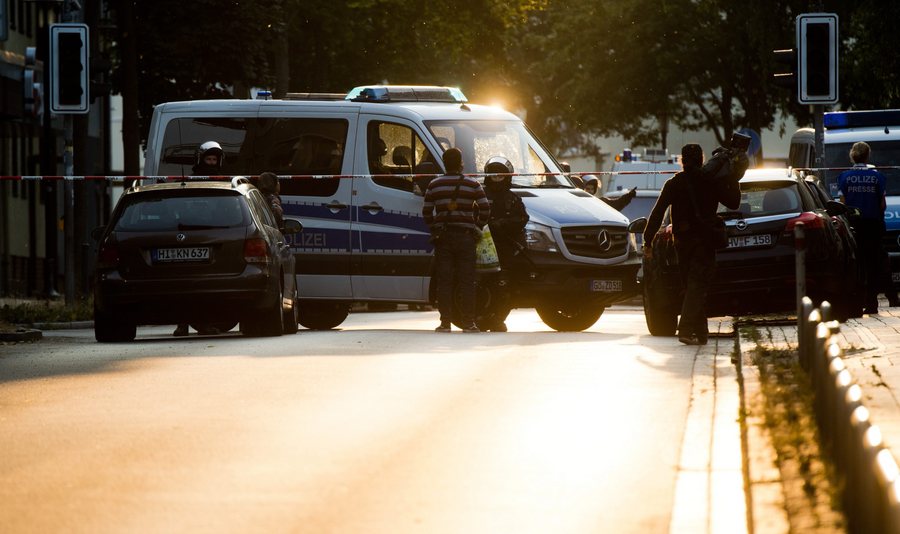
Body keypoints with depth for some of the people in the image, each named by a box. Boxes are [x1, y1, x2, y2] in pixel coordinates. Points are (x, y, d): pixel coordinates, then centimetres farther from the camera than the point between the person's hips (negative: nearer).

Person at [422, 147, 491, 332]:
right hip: (465, 237, -1)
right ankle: (468, 322, 0)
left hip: (442, 236, 1)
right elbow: (485, 209, -2)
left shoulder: (435, 185, 4)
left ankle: (445, 322, -1)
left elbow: (426, 212, 5)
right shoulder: (472, 185, -1)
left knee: (444, 282, 2)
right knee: (466, 281, 1)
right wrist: (477, 227, 12)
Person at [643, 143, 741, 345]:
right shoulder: (712, 182, -2)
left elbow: (657, 213, -1)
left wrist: (648, 240, 1)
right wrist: (733, 182, 20)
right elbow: (733, 203, 8)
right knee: (697, 285, -8)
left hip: (682, 240, 3)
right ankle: (686, 330, -23)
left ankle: (700, 332, 15)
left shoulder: (673, 184, 3)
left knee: (692, 285, 13)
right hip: (704, 239, -3)